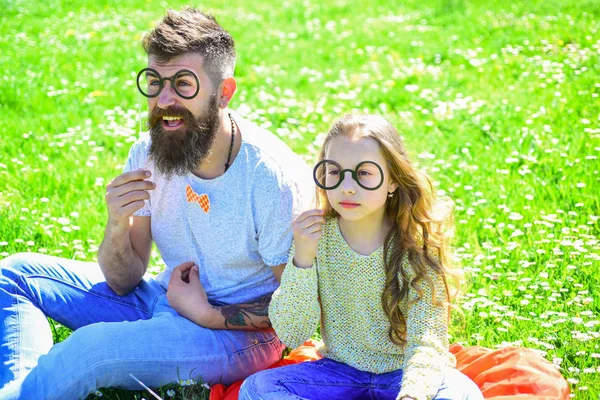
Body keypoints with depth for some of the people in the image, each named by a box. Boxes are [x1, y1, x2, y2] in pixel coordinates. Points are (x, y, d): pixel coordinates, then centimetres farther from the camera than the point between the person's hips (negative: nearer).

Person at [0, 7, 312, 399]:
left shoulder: (275, 178, -23)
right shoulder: (148, 154, -5)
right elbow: (124, 282, 0)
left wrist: (206, 314, -21)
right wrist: (118, 226, -20)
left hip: (237, 332, -7)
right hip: (165, 297, 7)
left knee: (91, 347, -32)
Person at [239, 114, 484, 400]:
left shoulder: (418, 243, -13)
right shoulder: (316, 235, -6)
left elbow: (427, 340, -21)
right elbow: (291, 335, -9)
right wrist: (302, 259, -22)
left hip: (403, 373, -2)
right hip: (340, 371, 2)